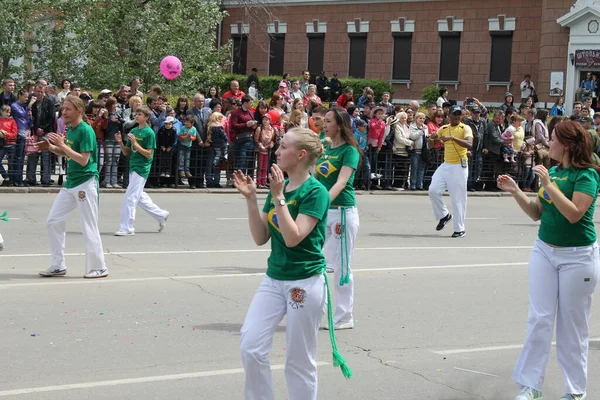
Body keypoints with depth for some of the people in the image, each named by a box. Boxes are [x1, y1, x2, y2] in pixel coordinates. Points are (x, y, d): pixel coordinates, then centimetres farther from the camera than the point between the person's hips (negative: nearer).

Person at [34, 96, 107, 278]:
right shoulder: (70, 129, 10)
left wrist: (62, 145, -21)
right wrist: (51, 147, 6)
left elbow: (83, 160, -21)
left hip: (86, 183, -9)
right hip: (70, 182, 9)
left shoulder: (86, 130, -15)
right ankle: (58, 266, 15)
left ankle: (98, 268, 6)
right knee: (53, 221, 7)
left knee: (89, 227, -4)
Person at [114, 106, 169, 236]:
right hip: (133, 167, 8)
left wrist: (135, 143, -22)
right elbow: (127, 153, 13)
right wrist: (120, 142, -5)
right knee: (140, 197, 18)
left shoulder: (149, 133, -10)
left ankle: (126, 228, -6)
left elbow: (148, 154, -15)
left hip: (142, 168, -8)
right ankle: (161, 215, 33)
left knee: (130, 198, -10)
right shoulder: (133, 131, 11)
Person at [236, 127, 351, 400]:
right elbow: (261, 238, 7)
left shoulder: (315, 192, -13)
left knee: (299, 362, 3)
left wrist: (278, 197, -22)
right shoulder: (279, 186, 7)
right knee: (250, 347, -2)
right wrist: (251, 198, -3)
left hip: (305, 283, -6)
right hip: (274, 278, 6)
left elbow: (293, 237, -23)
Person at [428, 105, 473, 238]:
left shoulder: (465, 128, -7)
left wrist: (452, 138, -34)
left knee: (458, 199, -4)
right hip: (445, 165, 6)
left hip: (459, 167, -6)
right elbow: (432, 137, 26)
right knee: (433, 190, -6)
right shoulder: (444, 128, 10)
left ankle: (460, 229, 4)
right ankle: (444, 215, 15)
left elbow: (469, 144, -25)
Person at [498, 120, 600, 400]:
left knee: (573, 326, 4)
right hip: (544, 251, 6)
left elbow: (574, 213, -25)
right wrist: (516, 192, -2)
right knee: (539, 320, 4)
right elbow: (537, 213, 11)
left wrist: (548, 184, -25)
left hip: (577, 257, -6)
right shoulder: (553, 171, 6)